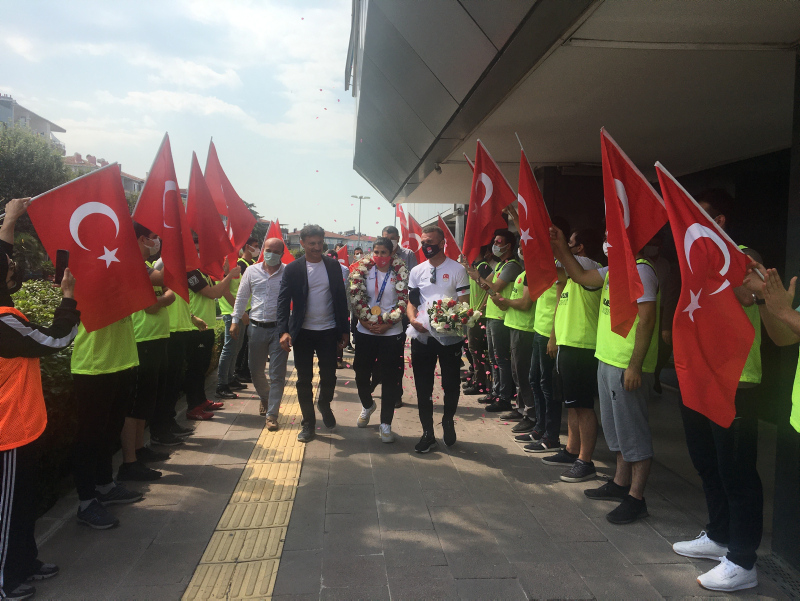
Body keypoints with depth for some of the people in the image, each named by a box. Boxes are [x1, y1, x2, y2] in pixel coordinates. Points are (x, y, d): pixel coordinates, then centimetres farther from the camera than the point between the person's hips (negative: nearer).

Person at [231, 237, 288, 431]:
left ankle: (272, 414, 7)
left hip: (279, 328, -3)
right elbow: (241, 297, 13)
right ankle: (265, 398, 42)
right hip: (256, 327, 3)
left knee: (277, 373, -2)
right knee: (256, 370, 14)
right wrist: (235, 321, 11)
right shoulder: (252, 271, 4)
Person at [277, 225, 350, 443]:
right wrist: (284, 331, -18)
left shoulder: (333, 266, 2)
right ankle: (308, 424, 19)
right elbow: (283, 301, -6)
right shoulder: (292, 269, -4)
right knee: (304, 380, 5)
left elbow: (341, 298, 5)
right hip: (303, 333, -1)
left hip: (329, 331, 1)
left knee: (329, 376, 7)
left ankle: (324, 405, 38)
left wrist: (345, 330, 4)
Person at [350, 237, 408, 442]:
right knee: (361, 373, 10)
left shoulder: (399, 272, -2)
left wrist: (387, 324, -12)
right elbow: (356, 298, -2)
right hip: (365, 331, 2)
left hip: (392, 333, -2)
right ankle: (367, 405, 41)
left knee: (390, 379, 0)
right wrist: (366, 321, -11)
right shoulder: (364, 271, 2)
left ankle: (385, 423, 11)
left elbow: (403, 301, -6)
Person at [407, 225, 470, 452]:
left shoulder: (457, 269, -1)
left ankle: (448, 422, 35)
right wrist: (412, 319, -8)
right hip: (422, 337, 3)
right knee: (423, 387, 7)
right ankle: (427, 433, 18)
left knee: (451, 384, 10)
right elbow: (411, 302, 13)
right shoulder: (417, 271, 10)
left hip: (450, 337, -3)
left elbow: (464, 303, -2)